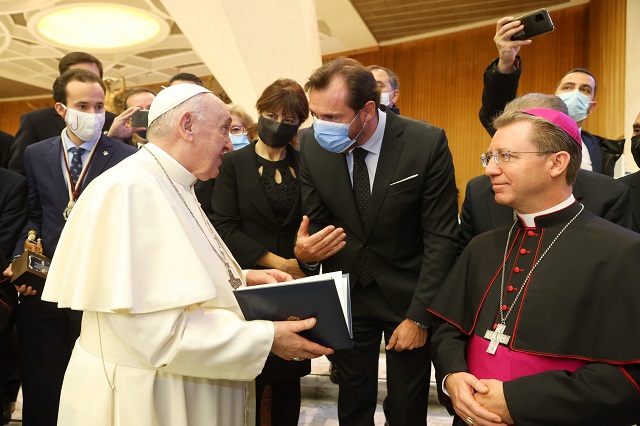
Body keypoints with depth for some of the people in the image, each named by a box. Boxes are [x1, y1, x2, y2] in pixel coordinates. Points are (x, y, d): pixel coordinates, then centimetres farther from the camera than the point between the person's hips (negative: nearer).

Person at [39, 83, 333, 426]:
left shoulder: (170, 186, 8)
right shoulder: (132, 189, -23)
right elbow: (159, 330, -27)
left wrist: (241, 280, 2)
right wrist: (266, 338, -23)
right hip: (146, 395, -9)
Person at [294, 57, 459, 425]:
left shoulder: (427, 143, -19)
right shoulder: (312, 147, -10)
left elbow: (440, 237, -14)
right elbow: (315, 225, 0)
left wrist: (419, 315, -14)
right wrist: (305, 252, -24)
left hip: (407, 294, -2)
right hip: (346, 295, 3)